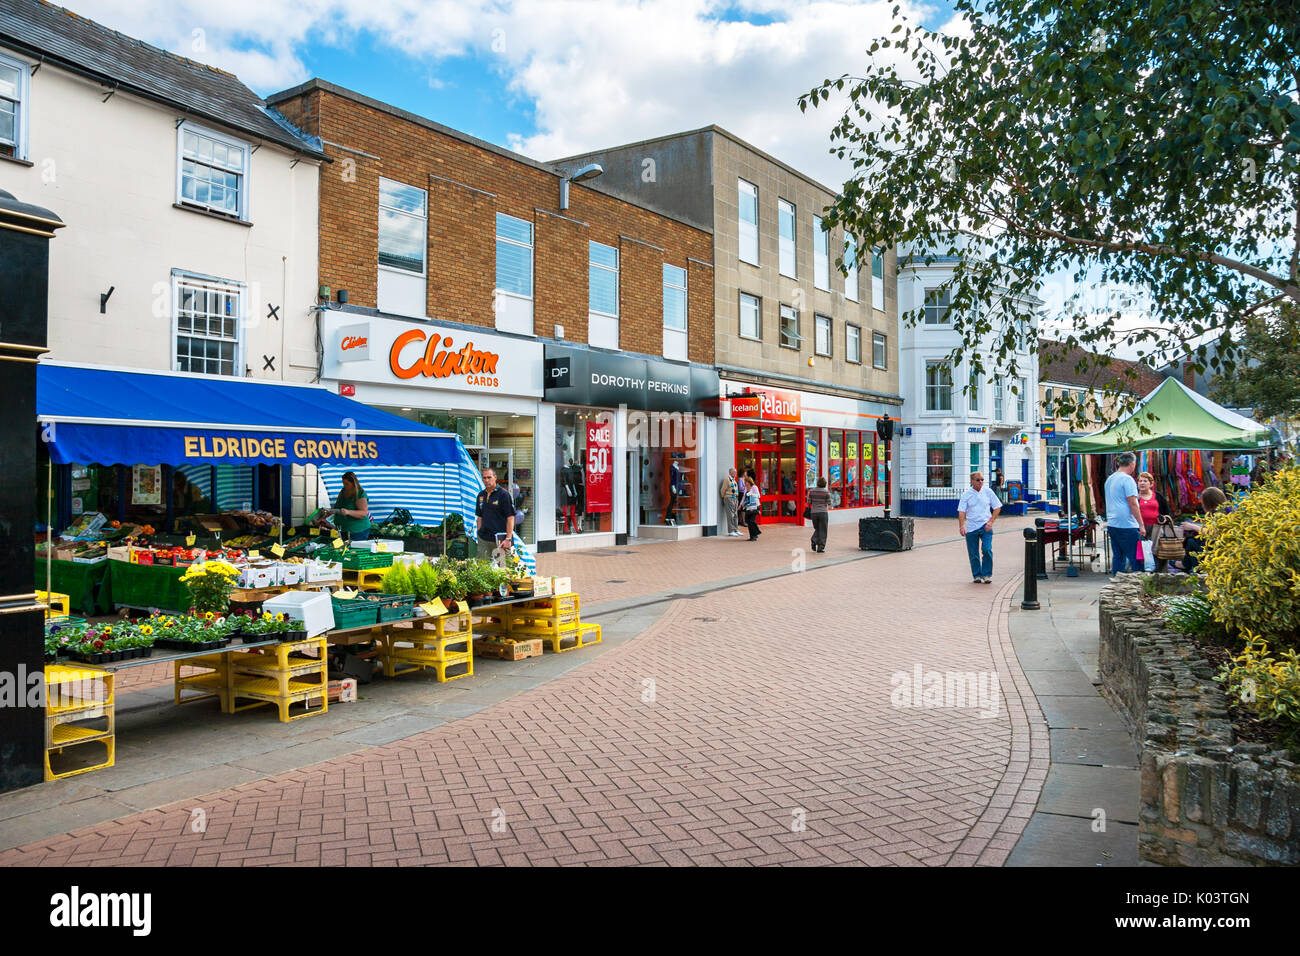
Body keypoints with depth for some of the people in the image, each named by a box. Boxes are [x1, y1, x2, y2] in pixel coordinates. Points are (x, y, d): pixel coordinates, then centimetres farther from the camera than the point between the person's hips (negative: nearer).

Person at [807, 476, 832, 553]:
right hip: (823, 512, -3)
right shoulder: (826, 492, -6)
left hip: (814, 512, 3)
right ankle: (820, 547, 3)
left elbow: (809, 502, 0)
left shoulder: (811, 491, 0)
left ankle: (814, 541, -4)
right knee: (822, 530, 6)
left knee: (817, 529, 20)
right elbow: (829, 504, -2)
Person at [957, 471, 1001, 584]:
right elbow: (961, 512, -4)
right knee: (973, 553, 3)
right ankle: (977, 575, 17)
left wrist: (990, 522, -2)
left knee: (987, 550, -14)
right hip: (971, 527, 0)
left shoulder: (988, 492, 4)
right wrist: (961, 526, -16)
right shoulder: (966, 494, 1)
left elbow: (997, 507, 9)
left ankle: (987, 574, -1)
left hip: (985, 527, 0)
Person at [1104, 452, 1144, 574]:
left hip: (1112, 524, 8)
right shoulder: (1127, 479, -11)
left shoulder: (1110, 479, 15)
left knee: (1118, 556, 10)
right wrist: (1141, 525, -13)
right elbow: (1133, 504, -15)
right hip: (1127, 525, -8)